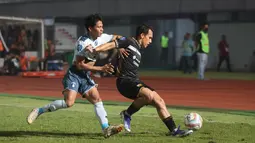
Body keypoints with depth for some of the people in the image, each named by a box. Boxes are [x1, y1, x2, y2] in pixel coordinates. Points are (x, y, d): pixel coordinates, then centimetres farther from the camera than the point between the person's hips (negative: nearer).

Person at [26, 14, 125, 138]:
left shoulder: (101, 38, 2)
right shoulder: (83, 42, -20)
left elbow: (116, 38, 20)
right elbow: (79, 65, -21)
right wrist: (101, 69, -22)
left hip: (85, 76, 8)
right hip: (74, 74, -8)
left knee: (97, 99, -5)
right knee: (69, 102, -22)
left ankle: (106, 129, -10)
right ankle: (39, 111, -8)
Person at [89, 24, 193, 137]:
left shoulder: (138, 51, 22)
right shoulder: (128, 42, -3)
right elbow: (111, 45, -14)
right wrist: (94, 50, -27)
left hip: (135, 82, 9)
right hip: (125, 81, -9)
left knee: (159, 101, 1)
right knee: (149, 95, -32)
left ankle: (174, 130, 5)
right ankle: (127, 114, -13)